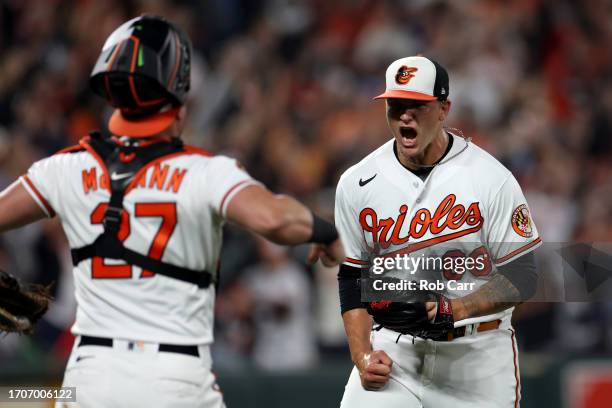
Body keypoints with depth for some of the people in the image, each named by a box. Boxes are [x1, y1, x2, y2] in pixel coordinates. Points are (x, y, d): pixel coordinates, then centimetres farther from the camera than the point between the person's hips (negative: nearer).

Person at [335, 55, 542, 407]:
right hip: (392, 346, 1)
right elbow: (351, 278, 8)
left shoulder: (492, 179, -8)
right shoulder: (357, 183, 1)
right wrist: (362, 356, -5)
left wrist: (449, 310, -20)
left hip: (477, 351, -1)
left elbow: (521, 279, -7)